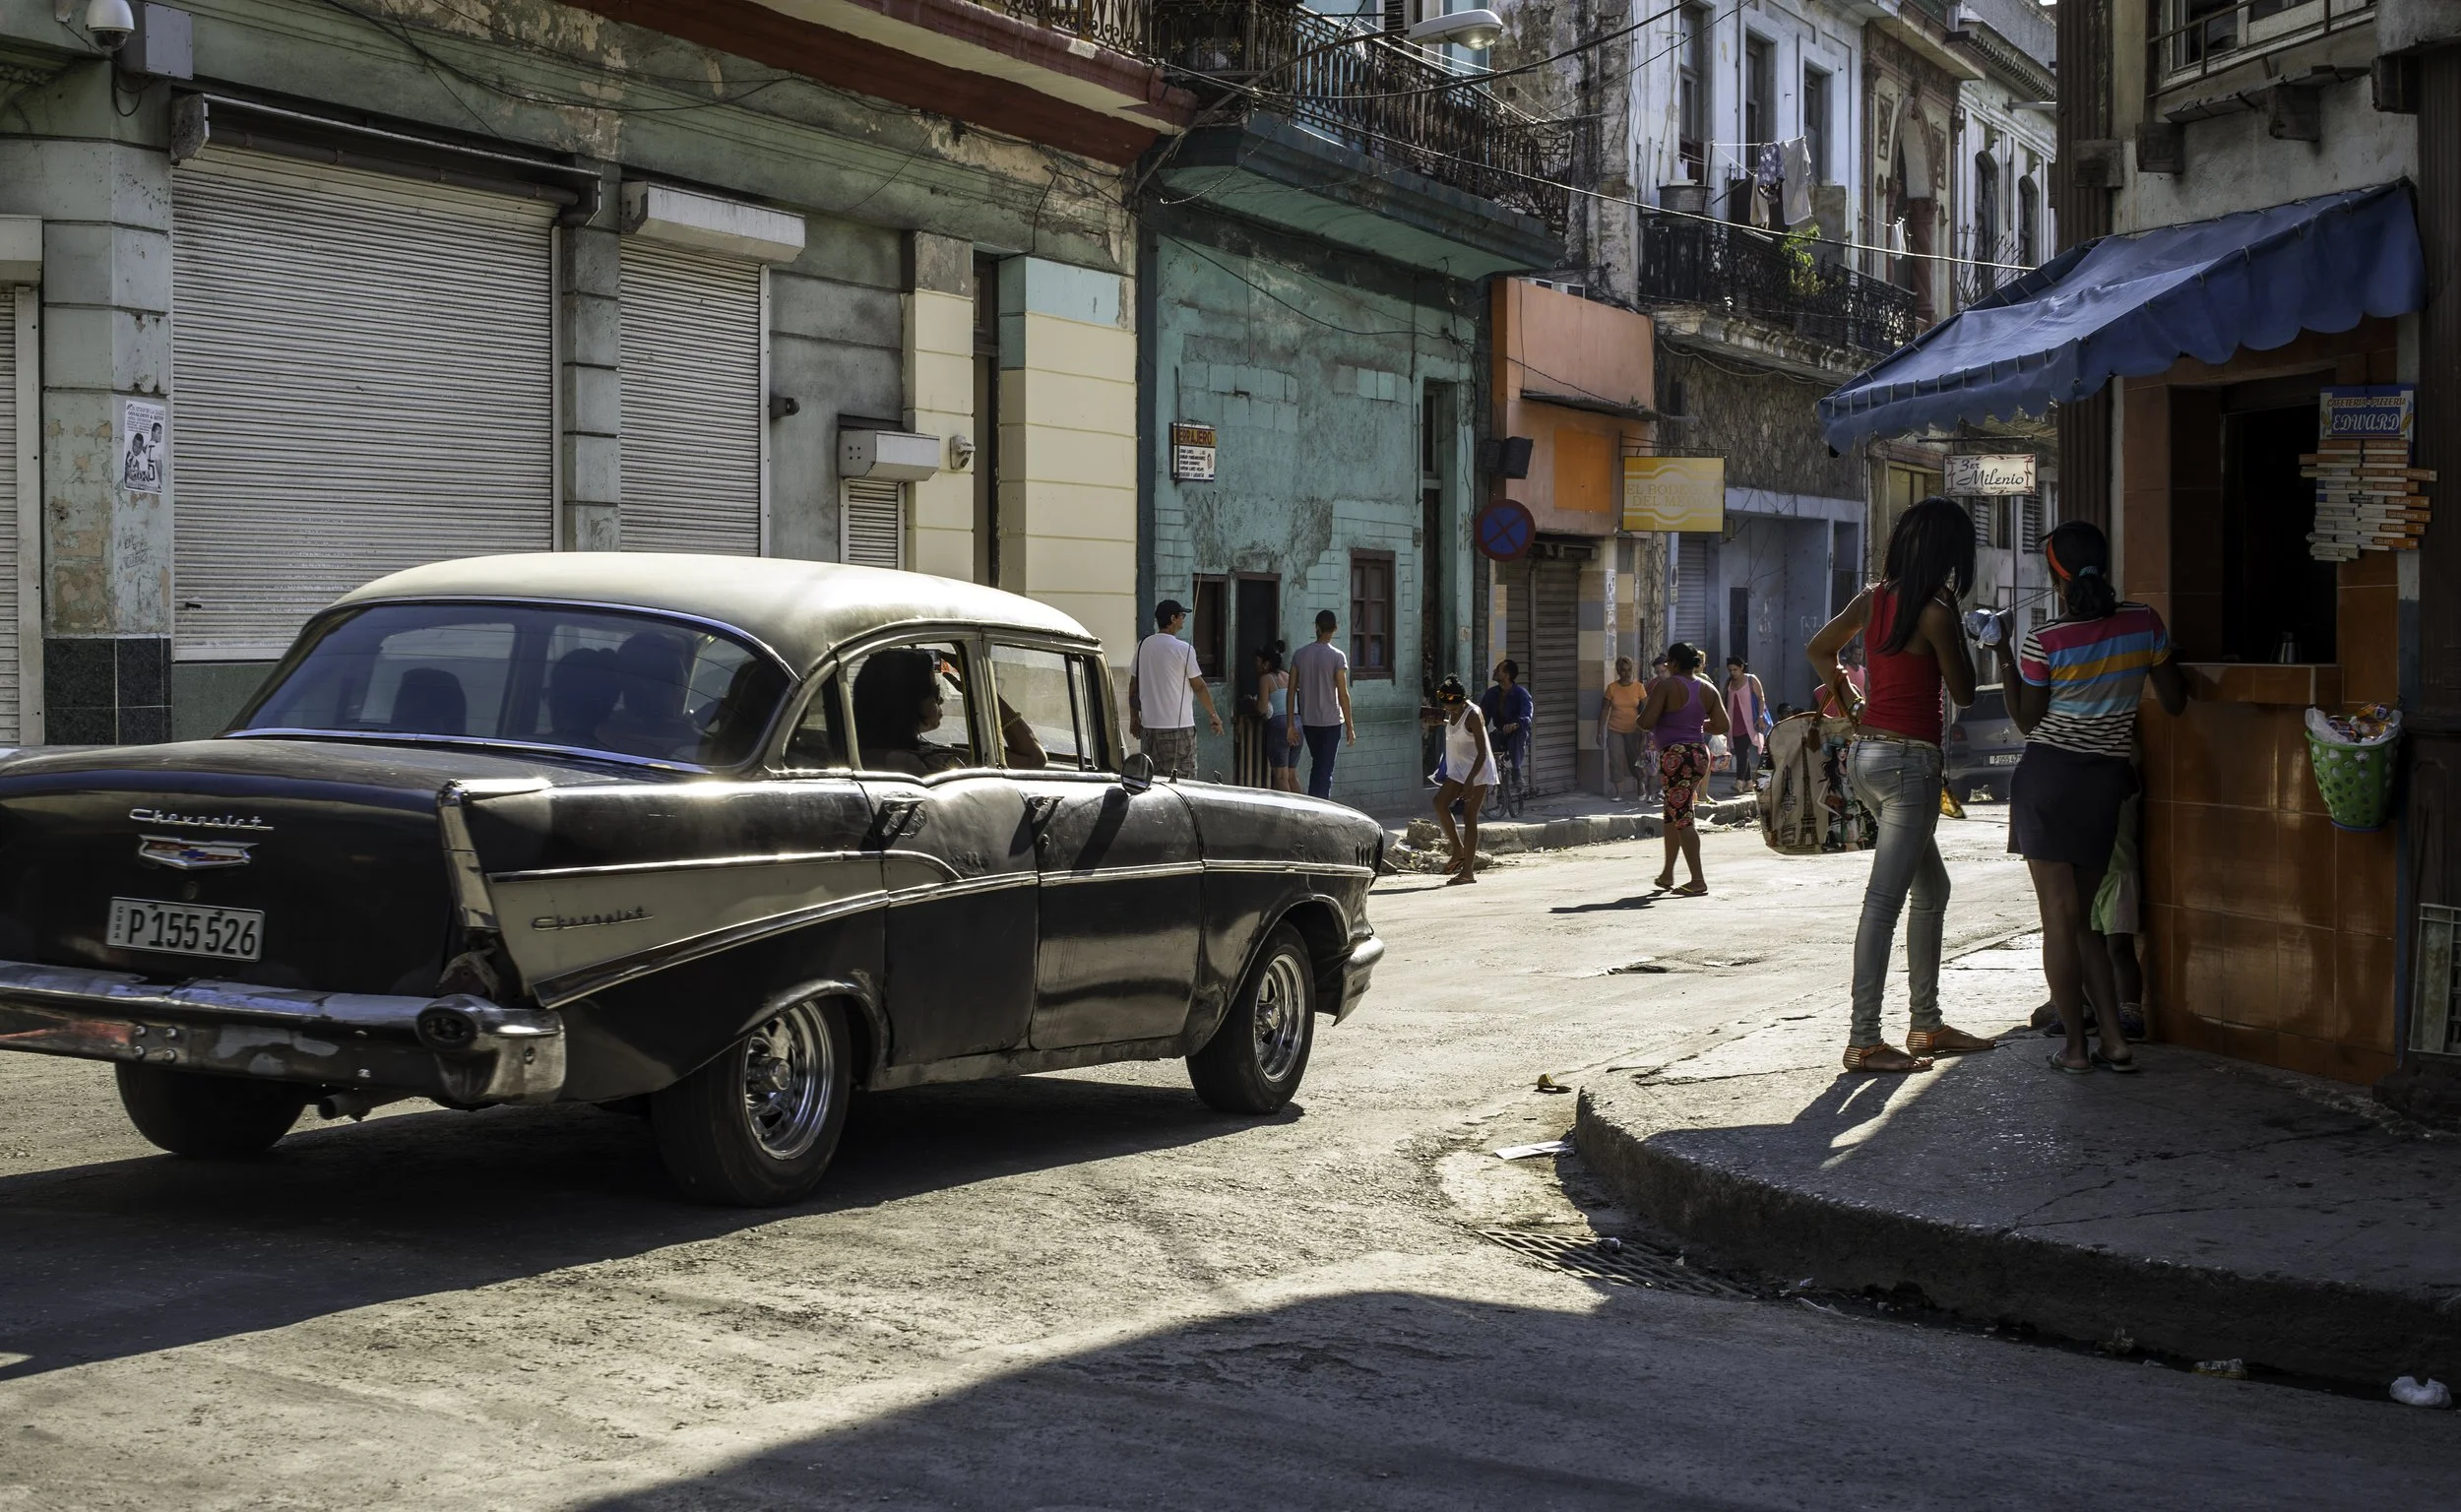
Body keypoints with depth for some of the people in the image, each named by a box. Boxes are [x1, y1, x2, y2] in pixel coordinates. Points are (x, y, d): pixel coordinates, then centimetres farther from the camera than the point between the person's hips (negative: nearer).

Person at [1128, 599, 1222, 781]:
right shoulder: (1183, 649, -10)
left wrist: (1134, 718, 20)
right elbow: (1199, 686, -3)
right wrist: (1213, 715, 9)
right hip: (1179, 726, -6)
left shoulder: (1143, 645, 6)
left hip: (1148, 725, 6)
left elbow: (1133, 685, 11)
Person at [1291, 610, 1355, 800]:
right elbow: (1343, 694, -11)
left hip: (1308, 722, 4)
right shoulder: (1337, 656, -10)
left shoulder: (1300, 654, 2)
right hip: (1331, 721, -4)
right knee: (1326, 771, 0)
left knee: (1317, 766, 20)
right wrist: (1350, 726, -5)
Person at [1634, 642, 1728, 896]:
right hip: (1700, 753, 8)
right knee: (1672, 813, 20)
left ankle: (1698, 881, -11)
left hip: (1674, 755, -8)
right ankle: (1667, 875, 27)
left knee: (1682, 817, -7)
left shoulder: (1666, 686, -10)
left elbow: (1646, 722, -15)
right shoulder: (1708, 688, 9)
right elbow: (1721, 726, 7)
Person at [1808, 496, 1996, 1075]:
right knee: (1884, 900, -7)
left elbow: (1818, 649, 19)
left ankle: (1926, 1024, 24)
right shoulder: (1934, 613, -15)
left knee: (1932, 888, 19)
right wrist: (1954, 617, 0)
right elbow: (1963, 693, -4)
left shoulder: (1873, 598, 6)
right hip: (1908, 760, -9)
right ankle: (1864, 1040, -6)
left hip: (1865, 752, 9)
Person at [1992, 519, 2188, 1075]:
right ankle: (2115, 1040, 12)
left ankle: (2075, 1047, 3)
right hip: (2107, 779, 4)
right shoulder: (2144, 623, -2)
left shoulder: (2042, 642, -13)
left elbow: (2027, 721, -2)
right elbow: (2174, 702, 7)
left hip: (2049, 775, -4)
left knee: (2060, 914, 1)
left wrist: (2004, 659, 4)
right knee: (2083, 914, 16)